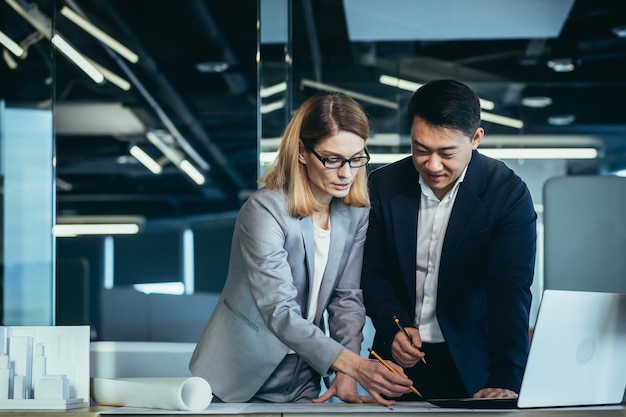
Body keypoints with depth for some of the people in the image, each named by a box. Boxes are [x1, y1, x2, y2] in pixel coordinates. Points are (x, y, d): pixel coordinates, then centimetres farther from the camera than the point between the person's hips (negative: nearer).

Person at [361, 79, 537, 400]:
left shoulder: (508, 194, -11)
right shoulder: (384, 184, -1)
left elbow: (511, 295, -17)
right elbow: (373, 274, 5)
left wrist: (504, 381, -28)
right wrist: (393, 329, -13)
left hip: (470, 366, -2)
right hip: (399, 362, 2)